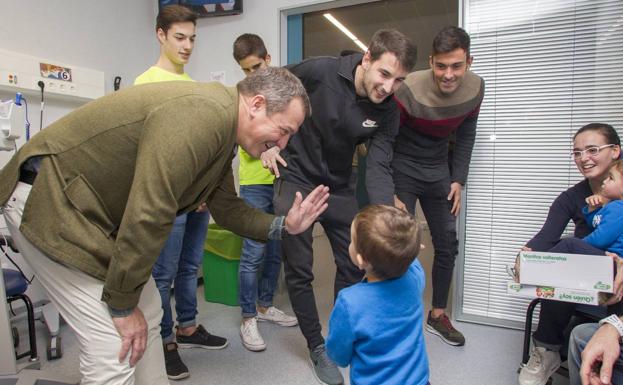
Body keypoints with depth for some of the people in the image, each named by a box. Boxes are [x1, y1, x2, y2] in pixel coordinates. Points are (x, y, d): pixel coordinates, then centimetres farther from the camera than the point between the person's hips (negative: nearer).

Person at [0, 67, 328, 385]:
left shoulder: (223, 129, 3)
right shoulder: (201, 116, -29)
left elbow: (226, 208, 12)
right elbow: (147, 216, -31)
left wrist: (282, 226, 0)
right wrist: (122, 305, -19)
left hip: (98, 210, 10)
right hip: (50, 199, -9)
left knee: (147, 316, 14)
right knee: (116, 346, -10)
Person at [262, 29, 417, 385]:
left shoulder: (388, 112, -12)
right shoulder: (320, 71, -20)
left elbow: (379, 168, -17)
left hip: (339, 187, 4)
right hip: (296, 179, -3)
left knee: (354, 265, 8)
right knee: (299, 270, 1)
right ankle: (318, 347, 20)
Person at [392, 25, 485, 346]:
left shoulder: (475, 88, -8)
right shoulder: (409, 90, -25)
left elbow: (466, 135, 7)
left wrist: (459, 179, 0)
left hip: (438, 171, 5)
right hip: (402, 170, -5)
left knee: (448, 245, 8)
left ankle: (437, 315, 26)